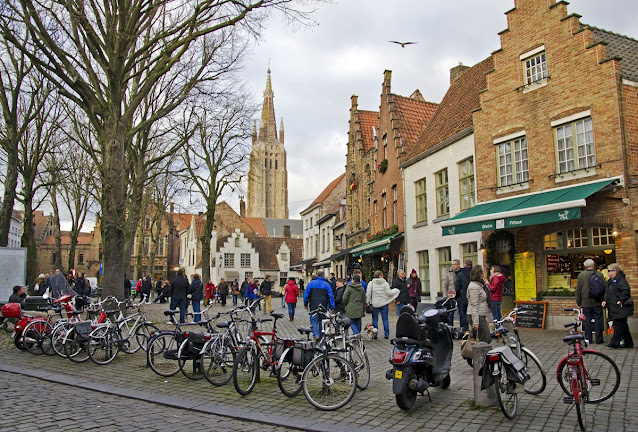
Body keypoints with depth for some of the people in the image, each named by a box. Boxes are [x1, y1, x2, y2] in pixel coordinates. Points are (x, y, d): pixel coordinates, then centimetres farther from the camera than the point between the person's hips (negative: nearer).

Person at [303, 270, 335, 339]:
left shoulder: (311, 283, 3)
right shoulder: (327, 284, 1)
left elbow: (306, 294, 3)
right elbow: (331, 296, -2)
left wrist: (305, 304, 12)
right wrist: (332, 307, 1)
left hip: (313, 306, -1)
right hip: (323, 306, 1)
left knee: (314, 321, 2)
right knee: (322, 321, 12)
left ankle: (316, 335, -17)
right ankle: (321, 336, 17)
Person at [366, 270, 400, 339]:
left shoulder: (371, 283, -3)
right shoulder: (385, 283, -6)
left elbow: (368, 294, -5)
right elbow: (389, 293, -7)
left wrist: (367, 301, 4)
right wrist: (395, 290, 10)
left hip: (374, 304, 0)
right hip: (384, 304, 0)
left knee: (375, 319, 8)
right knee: (385, 319, 8)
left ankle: (374, 334, 9)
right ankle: (387, 334, 11)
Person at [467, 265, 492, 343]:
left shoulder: (480, 284, 15)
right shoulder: (474, 287, -18)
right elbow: (474, 305, -23)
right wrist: (475, 322, -26)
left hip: (481, 316, 11)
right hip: (477, 316, -10)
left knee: (488, 339, 11)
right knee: (485, 340, -9)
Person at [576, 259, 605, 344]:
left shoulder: (581, 275, -2)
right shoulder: (599, 274, -2)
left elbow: (578, 290, 0)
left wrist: (578, 302, 8)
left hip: (586, 302, 0)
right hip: (597, 302, 0)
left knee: (587, 320, 5)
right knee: (598, 320, 6)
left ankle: (588, 339, 8)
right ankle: (599, 339, 10)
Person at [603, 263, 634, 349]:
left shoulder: (620, 279, -13)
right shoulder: (610, 281, 17)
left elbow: (626, 291, -24)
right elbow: (608, 293, 24)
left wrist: (621, 301, -24)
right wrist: (605, 301, 10)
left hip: (621, 308, -10)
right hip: (614, 308, 10)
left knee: (618, 325, -7)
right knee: (623, 326, 14)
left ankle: (614, 343, -5)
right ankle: (628, 343, 22)